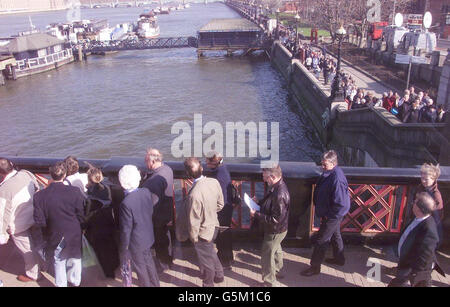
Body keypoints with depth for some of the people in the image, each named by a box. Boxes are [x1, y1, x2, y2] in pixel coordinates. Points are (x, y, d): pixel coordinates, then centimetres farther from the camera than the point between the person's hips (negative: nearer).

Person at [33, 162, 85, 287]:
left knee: (59, 263, 23)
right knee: (75, 260, 25)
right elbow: (82, 217, -16)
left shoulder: (40, 196, -18)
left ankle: (61, 284, 40)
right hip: (75, 236, -1)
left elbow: (39, 222, -13)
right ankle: (75, 281, 42)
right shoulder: (75, 192, -22)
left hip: (56, 237, 1)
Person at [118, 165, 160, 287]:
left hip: (136, 242, -6)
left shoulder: (126, 203, -31)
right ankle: (155, 283, 47)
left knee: (140, 266, 18)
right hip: (148, 236, 6)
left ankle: (146, 284, 39)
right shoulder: (146, 192, -14)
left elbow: (126, 230, -22)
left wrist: (123, 248, -9)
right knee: (148, 261, 28)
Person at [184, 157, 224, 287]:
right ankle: (219, 275, 53)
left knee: (206, 260, 18)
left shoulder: (194, 194, -35)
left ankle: (208, 284, 42)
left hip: (203, 233, -7)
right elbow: (220, 204, 0)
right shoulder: (214, 182, -15)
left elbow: (194, 221, -24)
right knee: (211, 252, 33)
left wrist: (193, 238, -8)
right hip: (214, 226, 7)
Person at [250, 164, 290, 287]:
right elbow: (269, 202, 10)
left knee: (267, 256, 7)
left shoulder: (280, 195, -36)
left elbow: (275, 220, -32)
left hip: (275, 231, -10)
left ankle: (269, 283, 27)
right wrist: (258, 203, -5)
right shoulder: (277, 186, -6)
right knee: (276, 249, 30)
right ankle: (278, 271, 54)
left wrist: (256, 214, -25)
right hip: (277, 230, 10)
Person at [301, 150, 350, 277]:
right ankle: (339, 258, 47)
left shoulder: (337, 179, -33)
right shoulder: (329, 173, -3)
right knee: (335, 235, 26)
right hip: (333, 214, 10)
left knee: (321, 240, 2)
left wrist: (328, 216, -19)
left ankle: (315, 267, 18)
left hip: (332, 216, -10)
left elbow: (340, 204, -31)